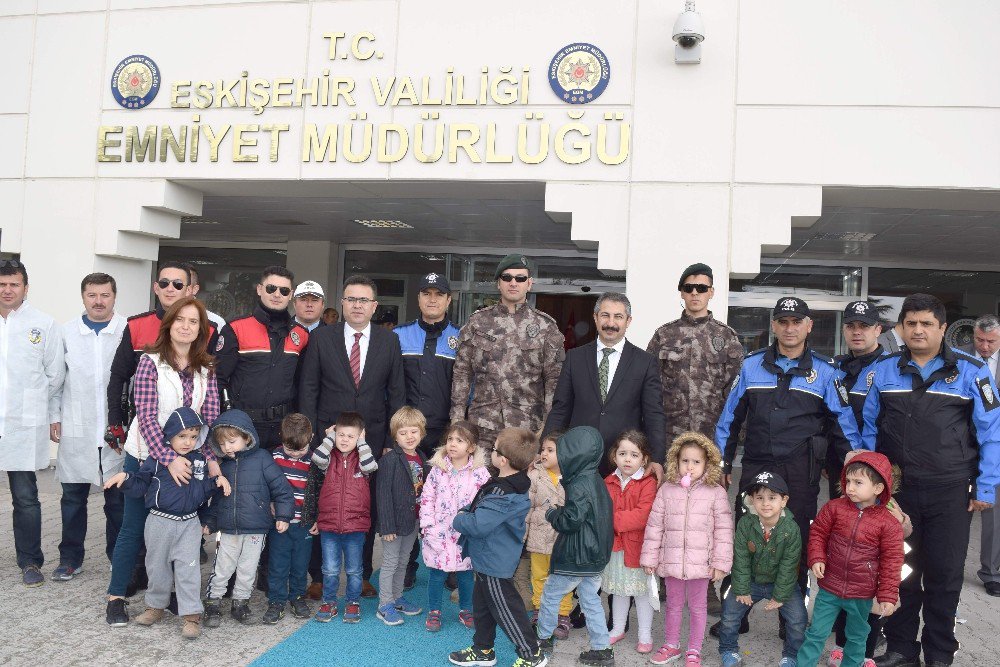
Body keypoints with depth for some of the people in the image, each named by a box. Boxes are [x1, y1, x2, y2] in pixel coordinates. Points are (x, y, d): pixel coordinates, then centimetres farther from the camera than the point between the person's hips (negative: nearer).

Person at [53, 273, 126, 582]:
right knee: (73, 498, 11)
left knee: (118, 498, 7)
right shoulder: (66, 332, 5)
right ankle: (70, 558, 24)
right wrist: (53, 419, 2)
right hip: (76, 430, 2)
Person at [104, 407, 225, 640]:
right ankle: (156, 606, 34)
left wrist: (216, 482, -5)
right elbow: (139, 486, -4)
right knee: (157, 566, 15)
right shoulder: (156, 459, -7)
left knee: (188, 568, -2)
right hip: (160, 522, 0)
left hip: (189, 524, 1)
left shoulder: (200, 461, 3)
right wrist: (125, 478, -21)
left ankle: (191, 615, 5)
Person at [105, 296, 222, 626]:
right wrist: (168, 458, -25)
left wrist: (212, 458, -15)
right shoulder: (150, 361, -11)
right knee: (134, 527, 6)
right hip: (146, 456, -3)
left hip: (188, 458, 4)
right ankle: (116, 597, 19)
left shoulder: (205, 369, 1)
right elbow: (146, 416, -17)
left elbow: (211, 418, -3)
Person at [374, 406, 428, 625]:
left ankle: (397, 598, 34)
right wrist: (387, 525, -20)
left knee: (403, 562, 20)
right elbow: (383, 494, -18)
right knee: (390, 563, 5)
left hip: (414, 520, 7)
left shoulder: (421, 459, 5)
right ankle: (384, 606, 16)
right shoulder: (389, 459, -17)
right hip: (396, 520, -7)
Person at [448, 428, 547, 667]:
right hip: (488, 560, 10)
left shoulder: (504, 495, -31)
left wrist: (458, 520, -14)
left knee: (505, 608, 5)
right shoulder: (510, 484, 1)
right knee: (481, 603, 23)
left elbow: (478, 525, -34)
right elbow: (481, 507, 17)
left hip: (494, 563, -10)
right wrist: (466, 512, 1)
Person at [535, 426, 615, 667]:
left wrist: (552, 514, -7)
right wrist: (561, 511, 9)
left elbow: (571, 521, -25)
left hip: (574, 558, -8)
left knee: (550, 596, 10)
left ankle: (543, 638, 24)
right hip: (594, 556, 9)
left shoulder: (579, 486, -22)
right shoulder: (596, 481, 7)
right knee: (591, 601, 14)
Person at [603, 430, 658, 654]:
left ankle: (645, 634, 23)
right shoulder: (609, 482, 4)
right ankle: (618, 629, 35)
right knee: (619, 591, 19)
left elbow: (642, 516, -23)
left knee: (642, 591, 8)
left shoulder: (648, 483, -13)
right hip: (614, 545, 5)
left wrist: (613, 519, -24)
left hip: (638, 546, -4)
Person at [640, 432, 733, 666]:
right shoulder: (667, 490, -1)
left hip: (700, 563, -2)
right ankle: (671, 645, 35)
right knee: (673, 604, 18)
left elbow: (723, 530, -5)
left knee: (697, 606, 13)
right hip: (672, 560, 2)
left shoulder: (716, 492, -6)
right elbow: (654, 526, 2)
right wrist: (649, 558, 2)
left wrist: (720, 563, -7)